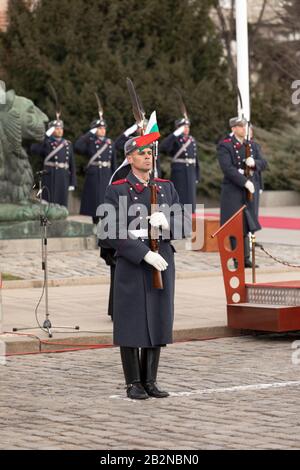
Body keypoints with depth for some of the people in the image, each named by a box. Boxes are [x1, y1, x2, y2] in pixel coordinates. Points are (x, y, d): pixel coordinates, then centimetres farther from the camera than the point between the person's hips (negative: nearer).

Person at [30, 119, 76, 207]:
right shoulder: (46, 143, 1)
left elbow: (72, 165, 12)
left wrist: (72, 182, 6)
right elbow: (34, 150, -20)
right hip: (50, 179, -4)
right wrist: (46, 136, -20)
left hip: (64, 179, 4)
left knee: (62, 206, 4)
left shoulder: (68, 145, 12)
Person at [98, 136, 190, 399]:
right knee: (132, 324, -1)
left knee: (157, 322, 6)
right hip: (131, 266, -4)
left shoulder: (166, 187, 12)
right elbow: (110, 235, -11)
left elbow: (184, 224, 7)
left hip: (162, 264, 4)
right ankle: (134, 383, 7)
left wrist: (166, 222, -16)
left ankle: (150, 380, 14)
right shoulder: (117, 191, -3)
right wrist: (145, 253, -18)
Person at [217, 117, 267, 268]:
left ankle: (246, 258, 12)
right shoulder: (225, 146, -7)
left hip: (248, 191, 6)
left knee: (246, 225, 8)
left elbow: (263, 163, 10)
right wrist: (245, 182, -21)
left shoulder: (251, 145, 14)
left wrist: (254, 163, -13)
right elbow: (227, 168, -17)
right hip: (233, 191, -6)